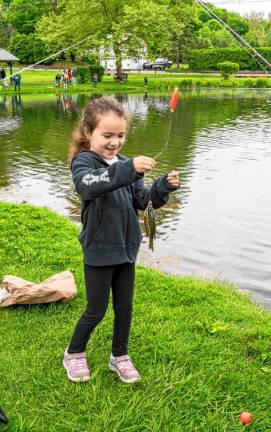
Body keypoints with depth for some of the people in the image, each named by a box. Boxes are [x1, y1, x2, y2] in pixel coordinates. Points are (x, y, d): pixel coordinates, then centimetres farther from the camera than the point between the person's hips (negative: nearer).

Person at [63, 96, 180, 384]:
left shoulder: (126, 165, 7)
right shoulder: (83, 161, -13)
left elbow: (143, 201, 4)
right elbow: (89, 185, -37)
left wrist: (163, 187, -15)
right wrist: (128, 169, -50)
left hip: (126, 248, 6)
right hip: (99, 251, -5)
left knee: (124, 307, 14)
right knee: (96, 310, 6)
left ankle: (119, 356, 34)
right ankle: (74, 353, 31)